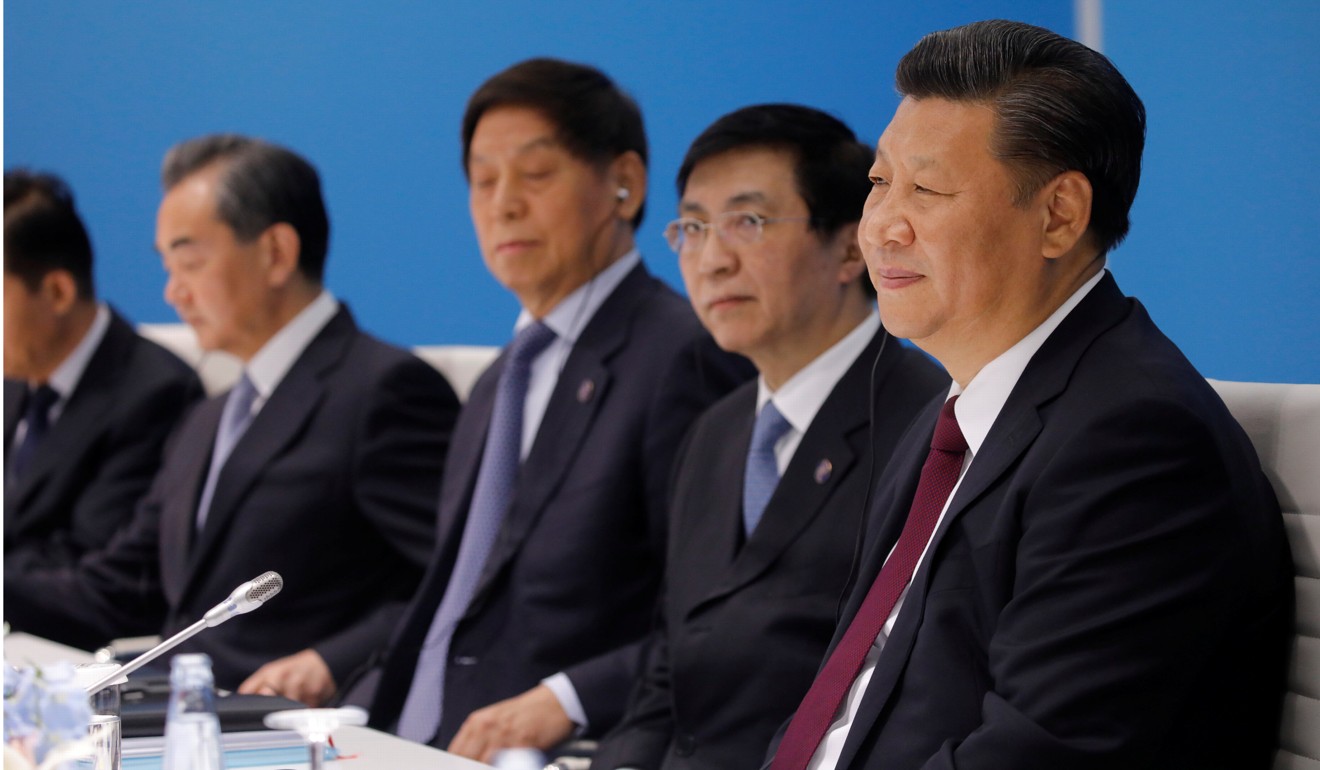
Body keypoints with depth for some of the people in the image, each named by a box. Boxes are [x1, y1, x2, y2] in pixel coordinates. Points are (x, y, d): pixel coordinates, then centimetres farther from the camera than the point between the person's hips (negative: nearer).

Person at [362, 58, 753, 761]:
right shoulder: (498, 385, 23)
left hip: (565, 757, -8)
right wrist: (368, 717, 8)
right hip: (418, 745, 8)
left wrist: (567, 700, -21)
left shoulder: (686, 356, -7)